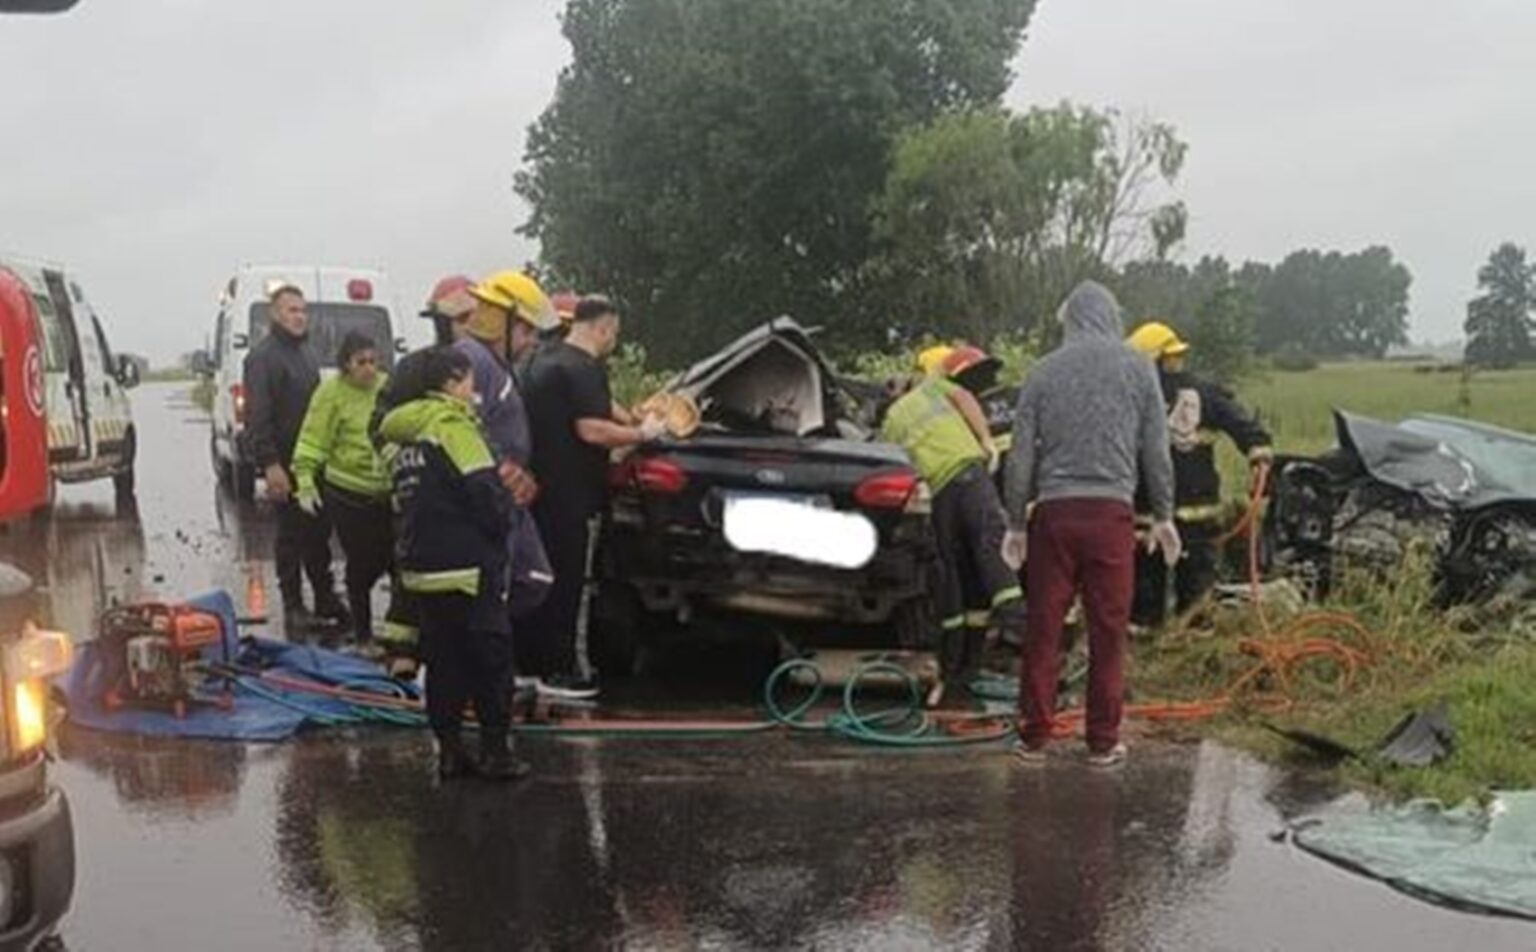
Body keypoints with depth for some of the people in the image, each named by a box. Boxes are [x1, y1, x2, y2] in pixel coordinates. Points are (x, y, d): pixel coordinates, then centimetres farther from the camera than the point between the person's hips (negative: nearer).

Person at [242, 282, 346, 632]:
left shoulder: (305, 353, 17)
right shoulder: (263, 357, -11)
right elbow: (257, 417, -17)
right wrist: (270, 464, -23)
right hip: (285, 462, -8)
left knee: (319, 531, 13)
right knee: (291, 534, -2)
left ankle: (325, 599, 22)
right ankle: (293, 607, 5)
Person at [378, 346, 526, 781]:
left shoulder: (405, 435, 13)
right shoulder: (453, 427, -14)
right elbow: (487, 495, -19)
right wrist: (505, 506, 1)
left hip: (421, 566, 8)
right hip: (467, 567, -8)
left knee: (442, 660, 11)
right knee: (491, 658, 0)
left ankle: (449, 750, 13)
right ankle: (496, 752, 2)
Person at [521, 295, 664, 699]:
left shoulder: (545, 357, 14)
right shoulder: (582, 369, -17)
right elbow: (592, 430, -25)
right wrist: (643, 433, -12)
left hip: (537, 484, 10)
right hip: (567, 495, -10)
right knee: (565, 581, -2)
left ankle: (527, 662, 25)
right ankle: (558, 671, 4)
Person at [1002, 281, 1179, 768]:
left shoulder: (1043, 373, 6)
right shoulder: (1137, 369, 5)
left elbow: (1021, 457, 6)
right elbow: (1156, 451, 6)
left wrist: (1016, 523, 14)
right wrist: (1163, 515, 16)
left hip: (1054, 511, 1)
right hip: (1111, 511, -1)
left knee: (1043, 627, 7)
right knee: (1108, 629, 5)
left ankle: (1035, 737, 12)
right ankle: (1103, 741, 10)